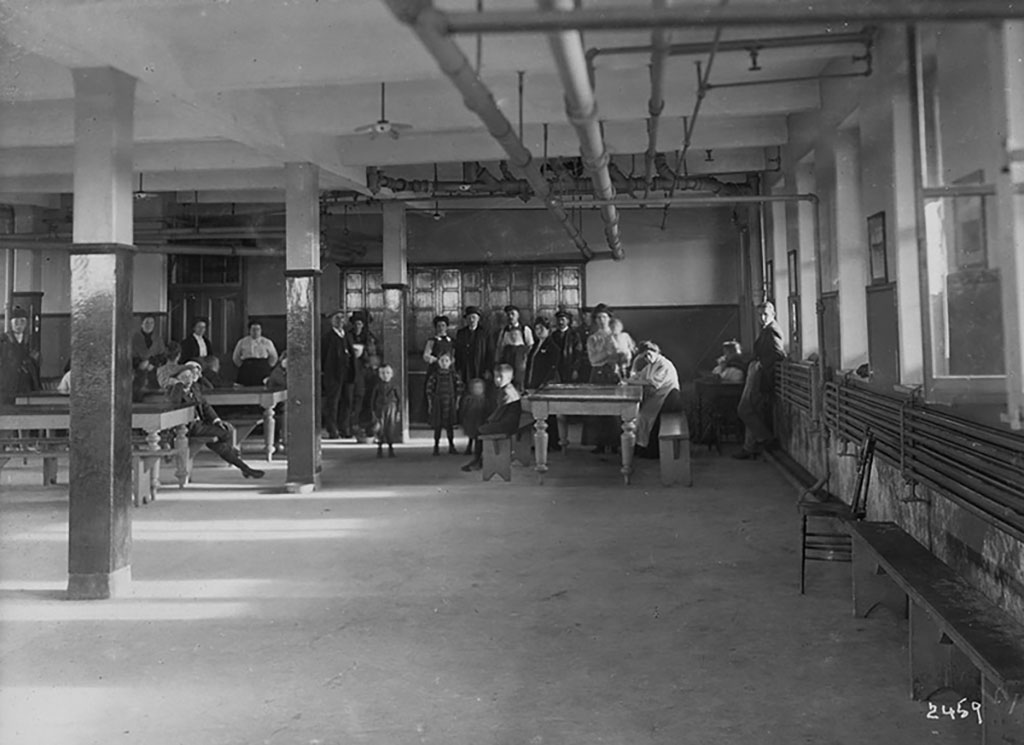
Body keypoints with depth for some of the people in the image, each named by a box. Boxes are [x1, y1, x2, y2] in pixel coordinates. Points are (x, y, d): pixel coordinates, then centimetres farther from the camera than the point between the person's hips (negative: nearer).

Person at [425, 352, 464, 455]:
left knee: (450, 425, 5)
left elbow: (459, 389, 5)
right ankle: (436, 447, 10)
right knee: (437, 426, 2)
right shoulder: (434, 375, -2)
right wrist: (430, 404, -2)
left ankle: (451, 446, 13)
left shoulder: (454, 375, 1)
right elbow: (429, 390, 0)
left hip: (450, 403, 1)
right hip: (437, 403, -1)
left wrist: (457, 402, 1)